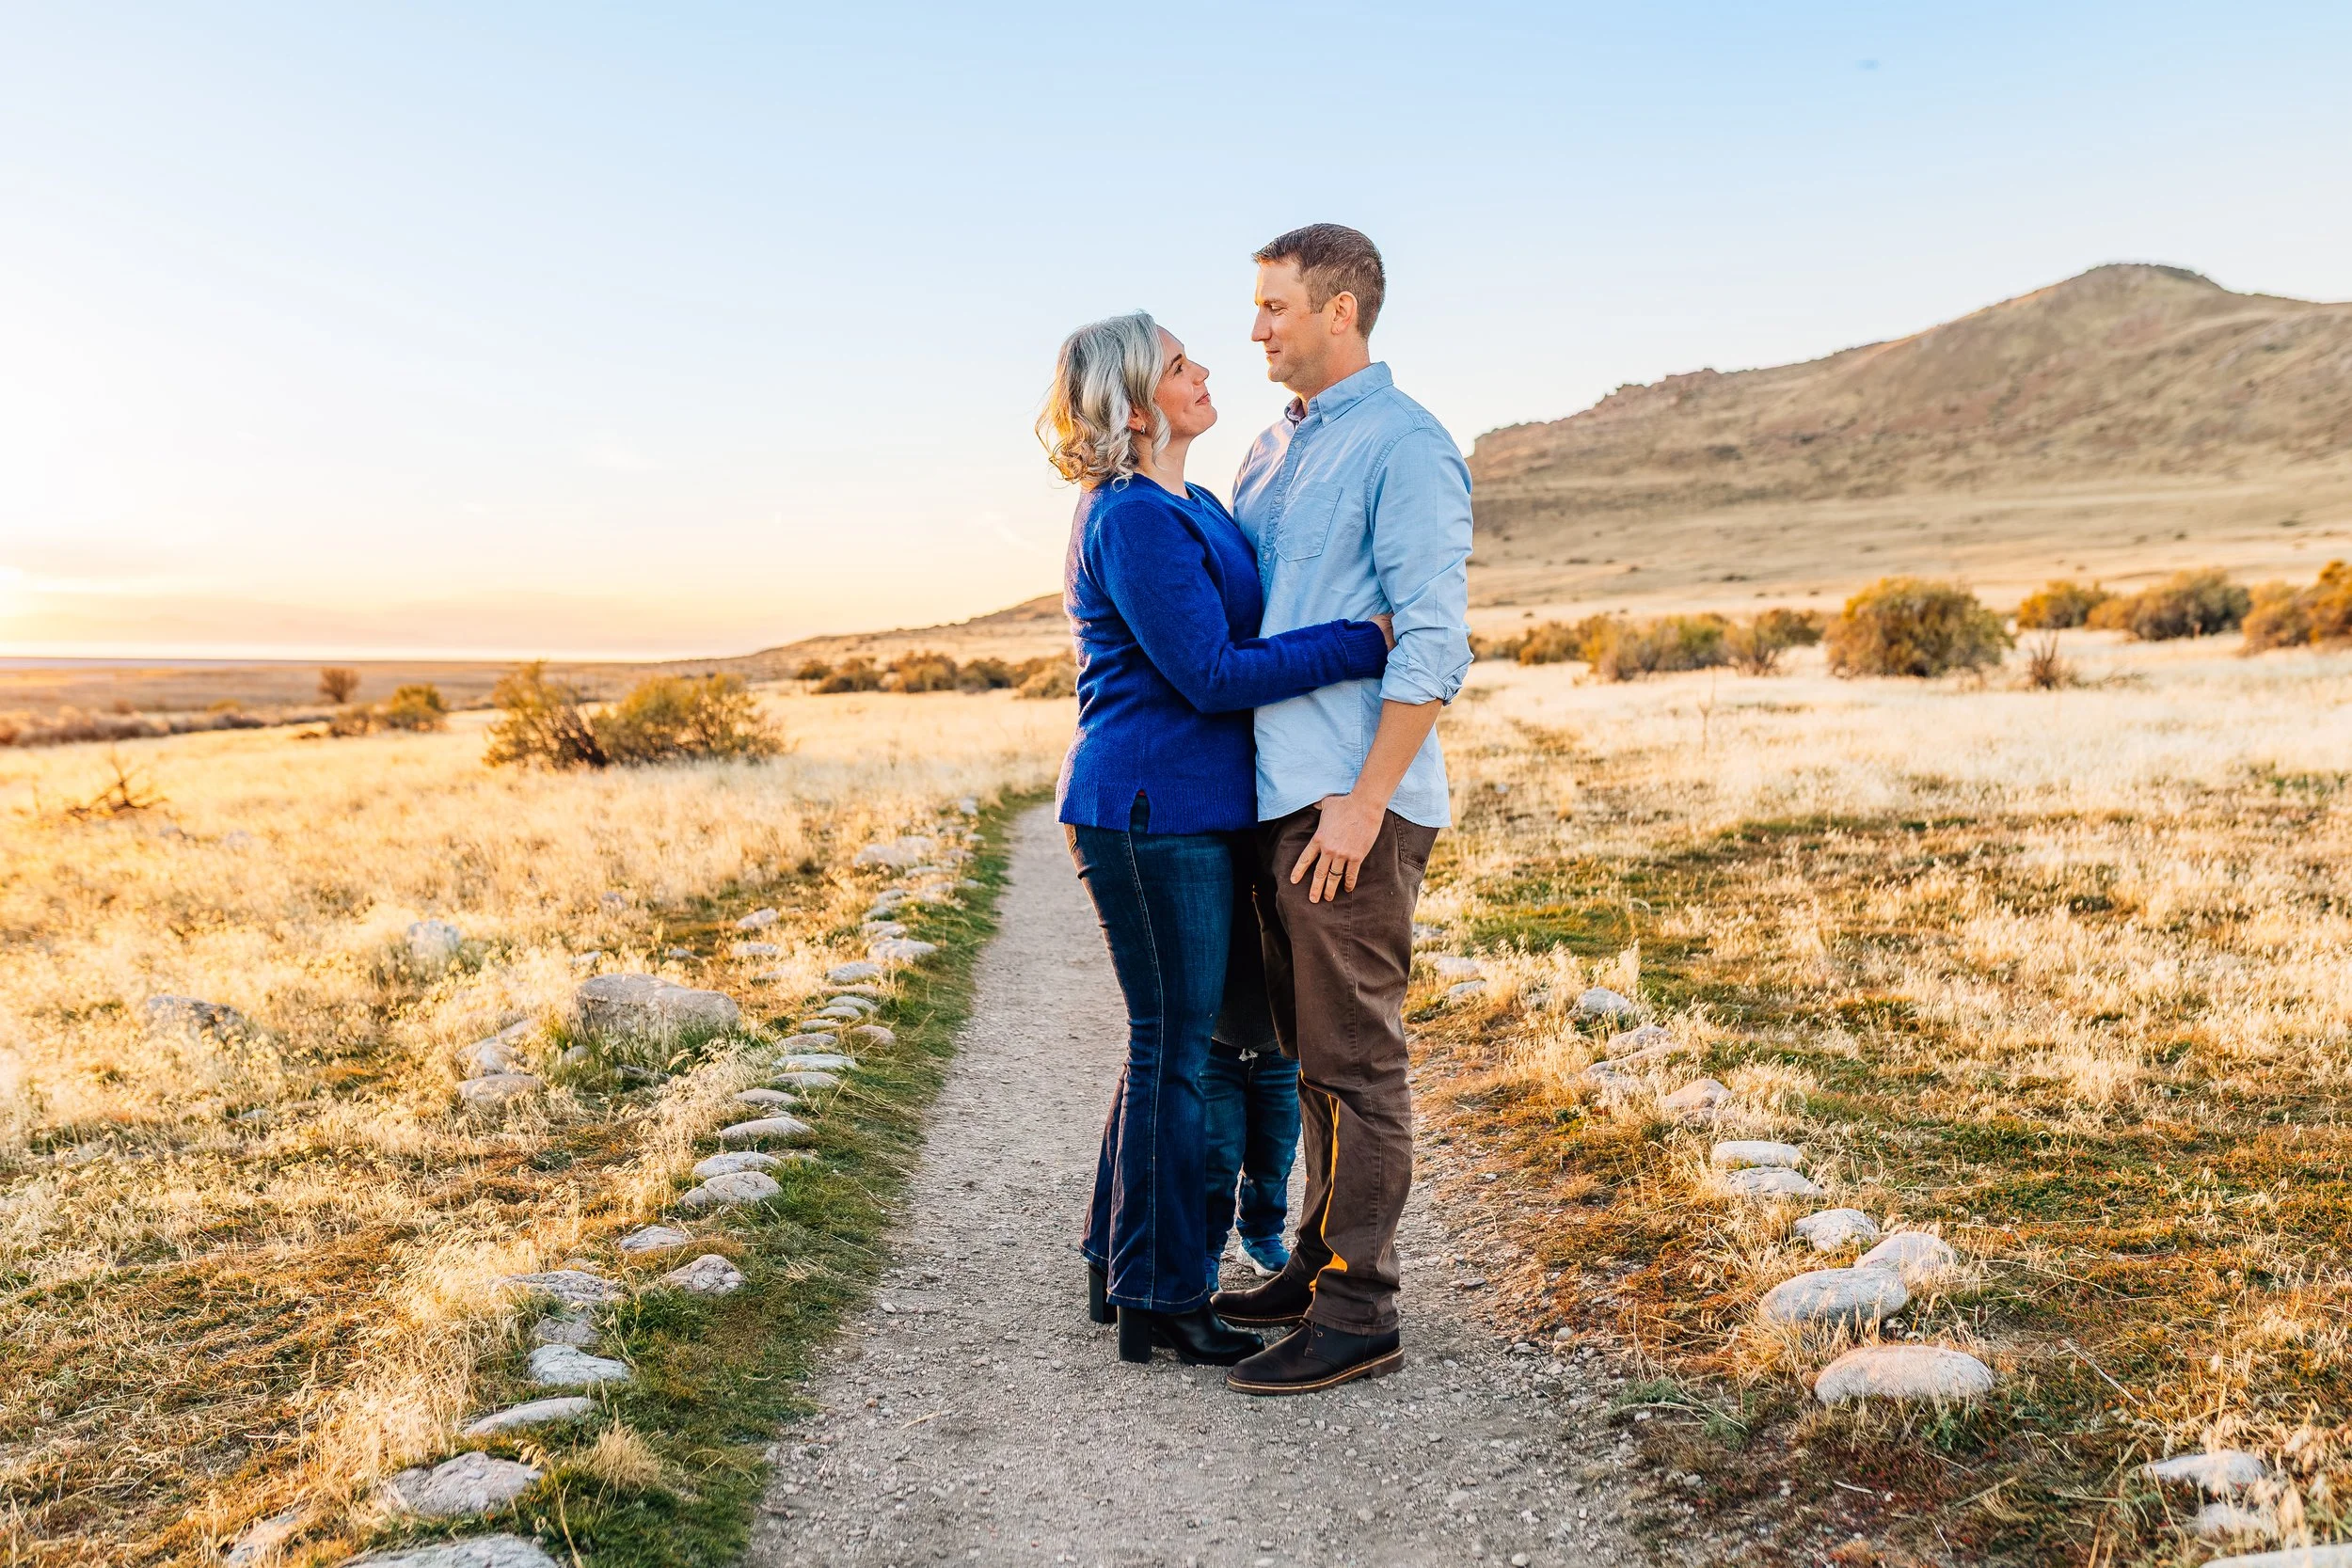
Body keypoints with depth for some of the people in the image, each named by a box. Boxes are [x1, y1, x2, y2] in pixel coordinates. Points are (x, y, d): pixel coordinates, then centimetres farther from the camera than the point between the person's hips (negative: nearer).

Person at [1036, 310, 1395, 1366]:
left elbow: (1241, 632, 24)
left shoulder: (1188, 508, 15)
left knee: (1170, 1041, 17)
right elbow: (1212, 674, -20)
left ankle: (1119, 1266, 29)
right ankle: (1160, 1302, 11)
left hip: (1187, 811, 10)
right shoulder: (1132, 518, -16)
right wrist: (1368, 642, -18)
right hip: (1154, 812, -10)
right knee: (1172, 1049, -2)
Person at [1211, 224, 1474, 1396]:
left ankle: (1358, 1313, 5)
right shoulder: (1273, 448, 18)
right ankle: (1321, 1263, 27)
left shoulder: (1405, 446, -9)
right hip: (1279, 798, 9)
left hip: (1352, 806, -9)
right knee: (1310, 1048, 15)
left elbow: (1433, 642, -16)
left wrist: (1363, 803, -20)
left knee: (1354, 1060, -3)